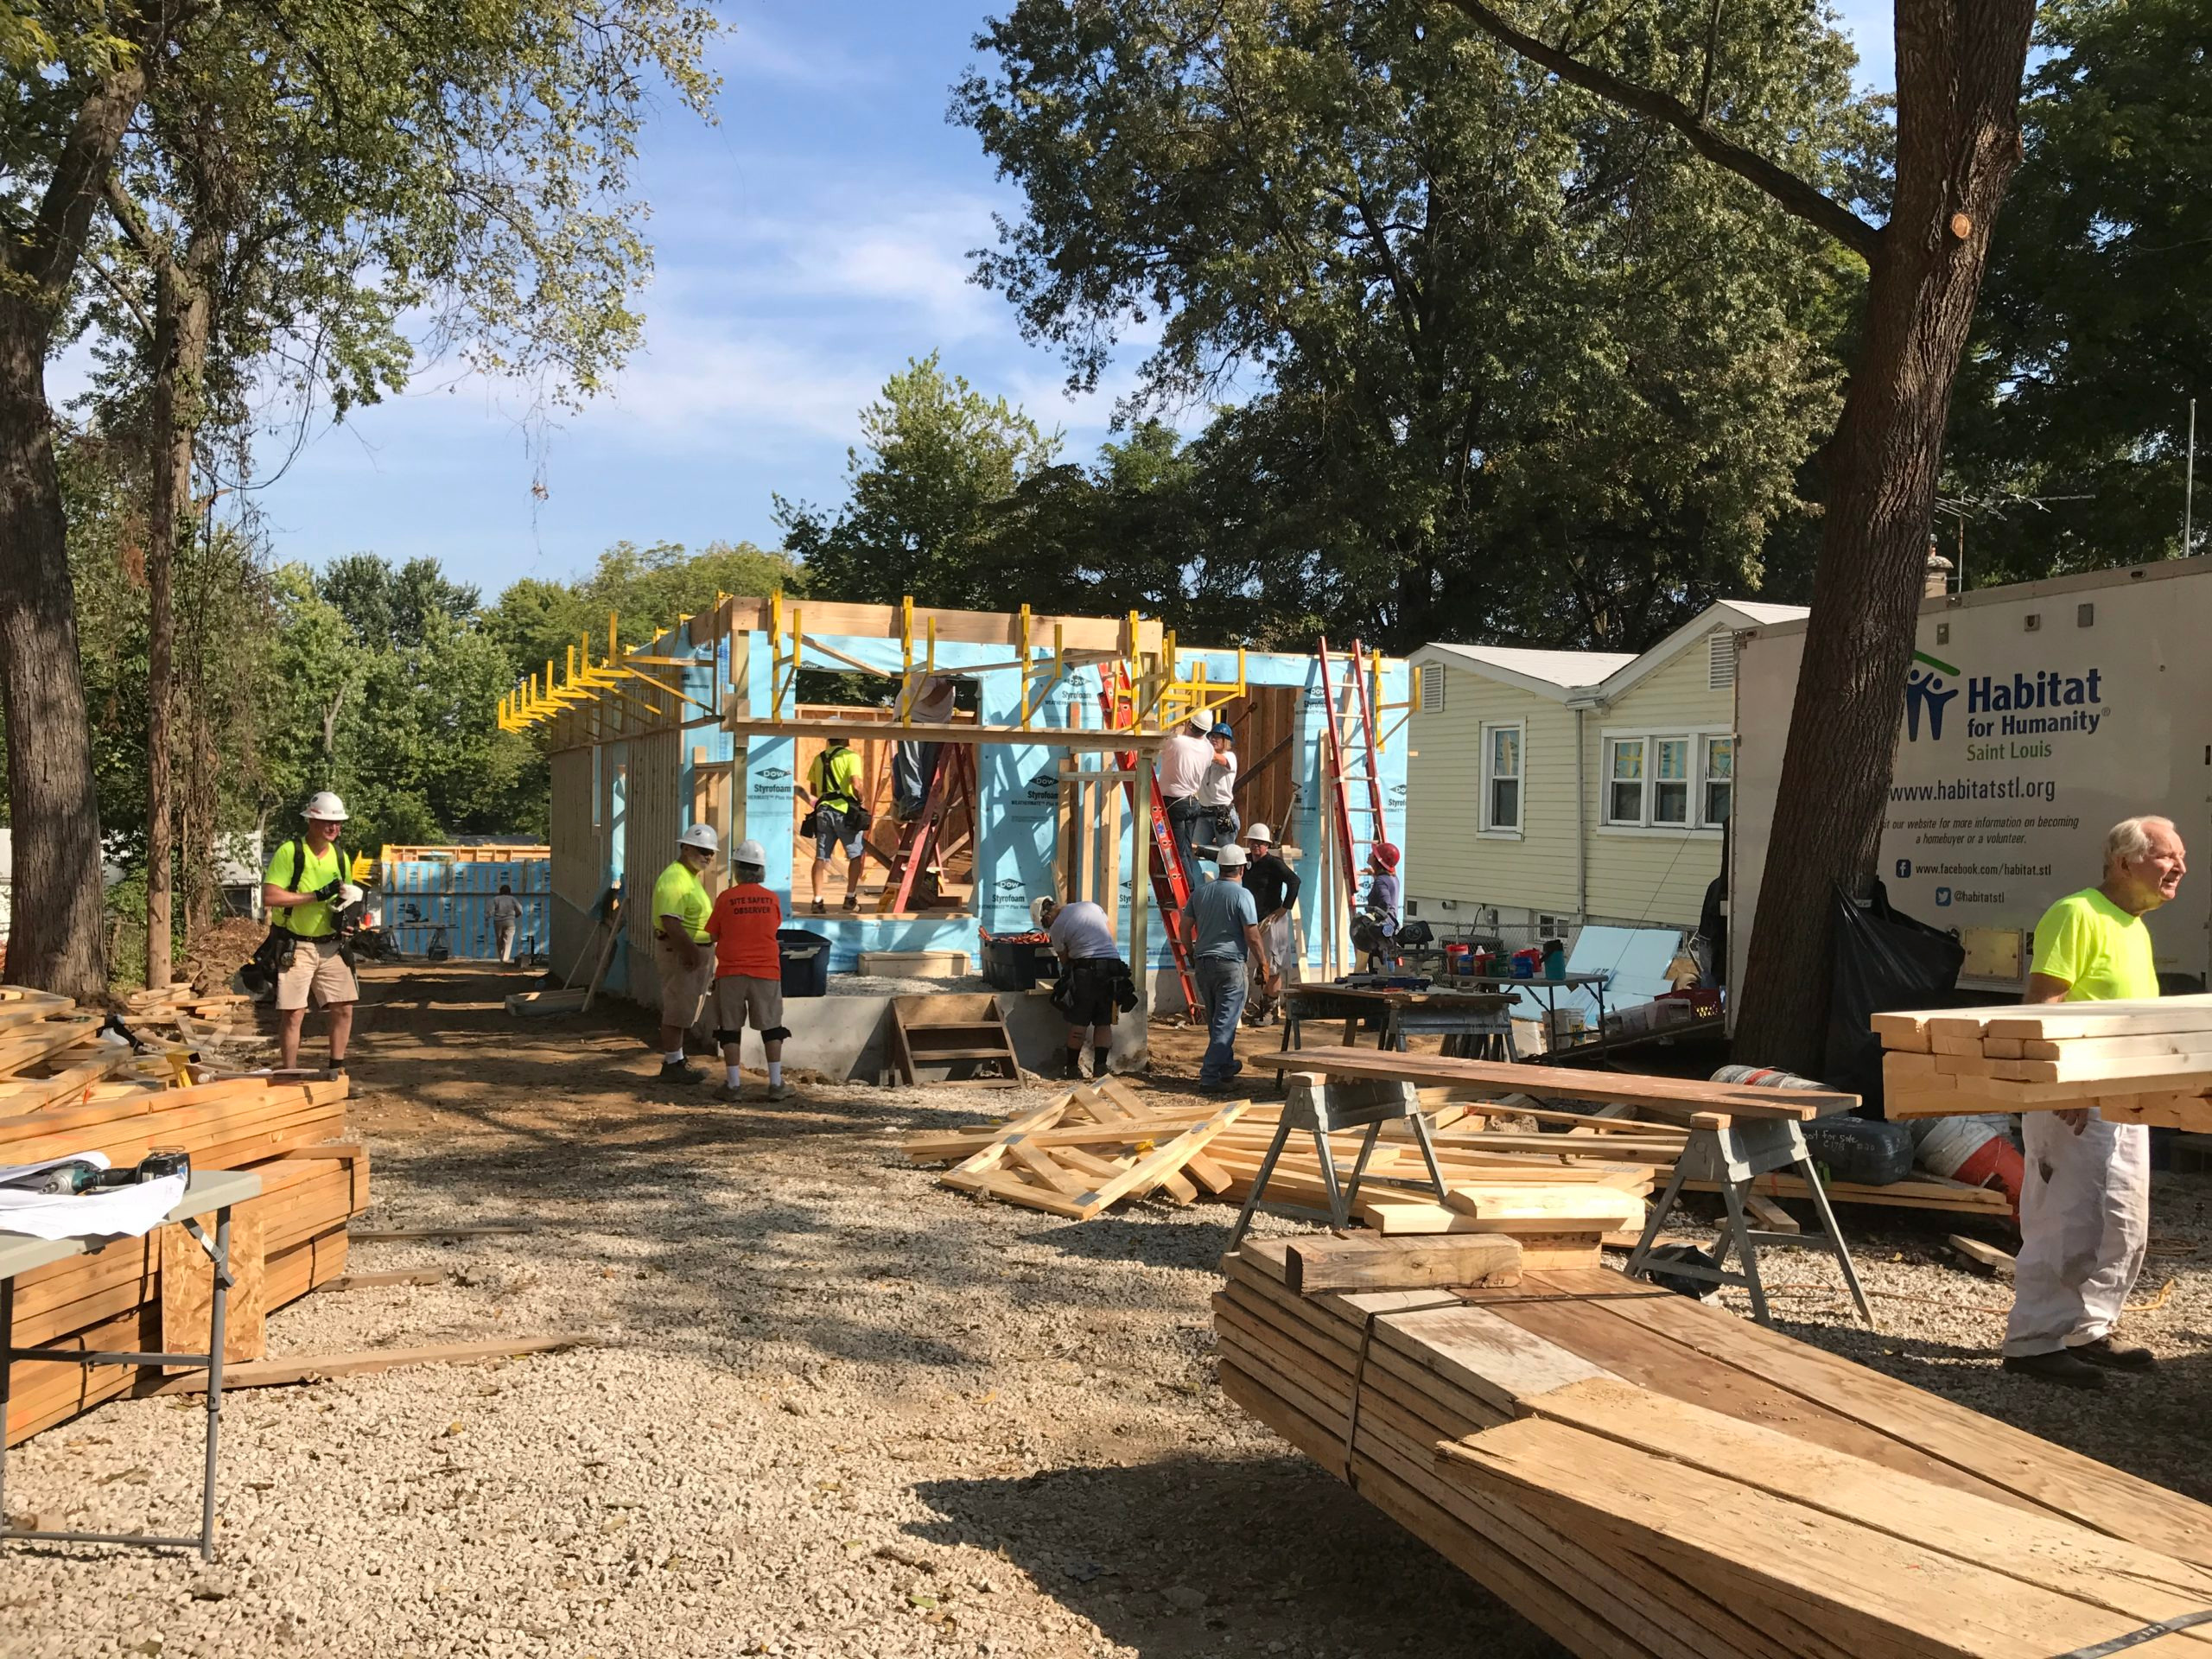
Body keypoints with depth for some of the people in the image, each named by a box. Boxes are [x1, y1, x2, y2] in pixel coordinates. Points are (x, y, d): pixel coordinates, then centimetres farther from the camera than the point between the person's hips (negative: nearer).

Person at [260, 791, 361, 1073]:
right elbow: (269, 897, -19)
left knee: (344, 1009, 5)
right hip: (294, 947, -6)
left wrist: (347, 903, -3)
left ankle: (337, 1070, 18)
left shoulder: (339, 856, 9)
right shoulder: (289, 852, -11)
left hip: (331, 946, 6)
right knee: (293, 1014, -3)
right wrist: (317, 895, -21)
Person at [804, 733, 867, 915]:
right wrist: (860, 800, 1)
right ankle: (850, 898, 8)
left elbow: (813, 789, 16)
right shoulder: (850, 756, -4)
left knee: (821, 857, 5)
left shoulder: (819, 758, 12)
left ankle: (817, 900, 1)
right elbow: (856, 785, -16)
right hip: (845, 811, -5)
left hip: (823, 811, 5)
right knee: (856, 855, 9)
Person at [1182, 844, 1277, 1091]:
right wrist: (1263, 966, -2)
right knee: (1225, 1023, -4)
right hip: (1229, 964, -6)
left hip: (1203, 962, 6)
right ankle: (1209, 1077, -10)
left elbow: (1186, 926, 12)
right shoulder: (1242, 895, -10)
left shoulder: (1201, 892, 7)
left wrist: (1192, 955, 24)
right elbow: (1252, 936, -12)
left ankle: (1226, 1065, 36)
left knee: (1216, 1021, 20)